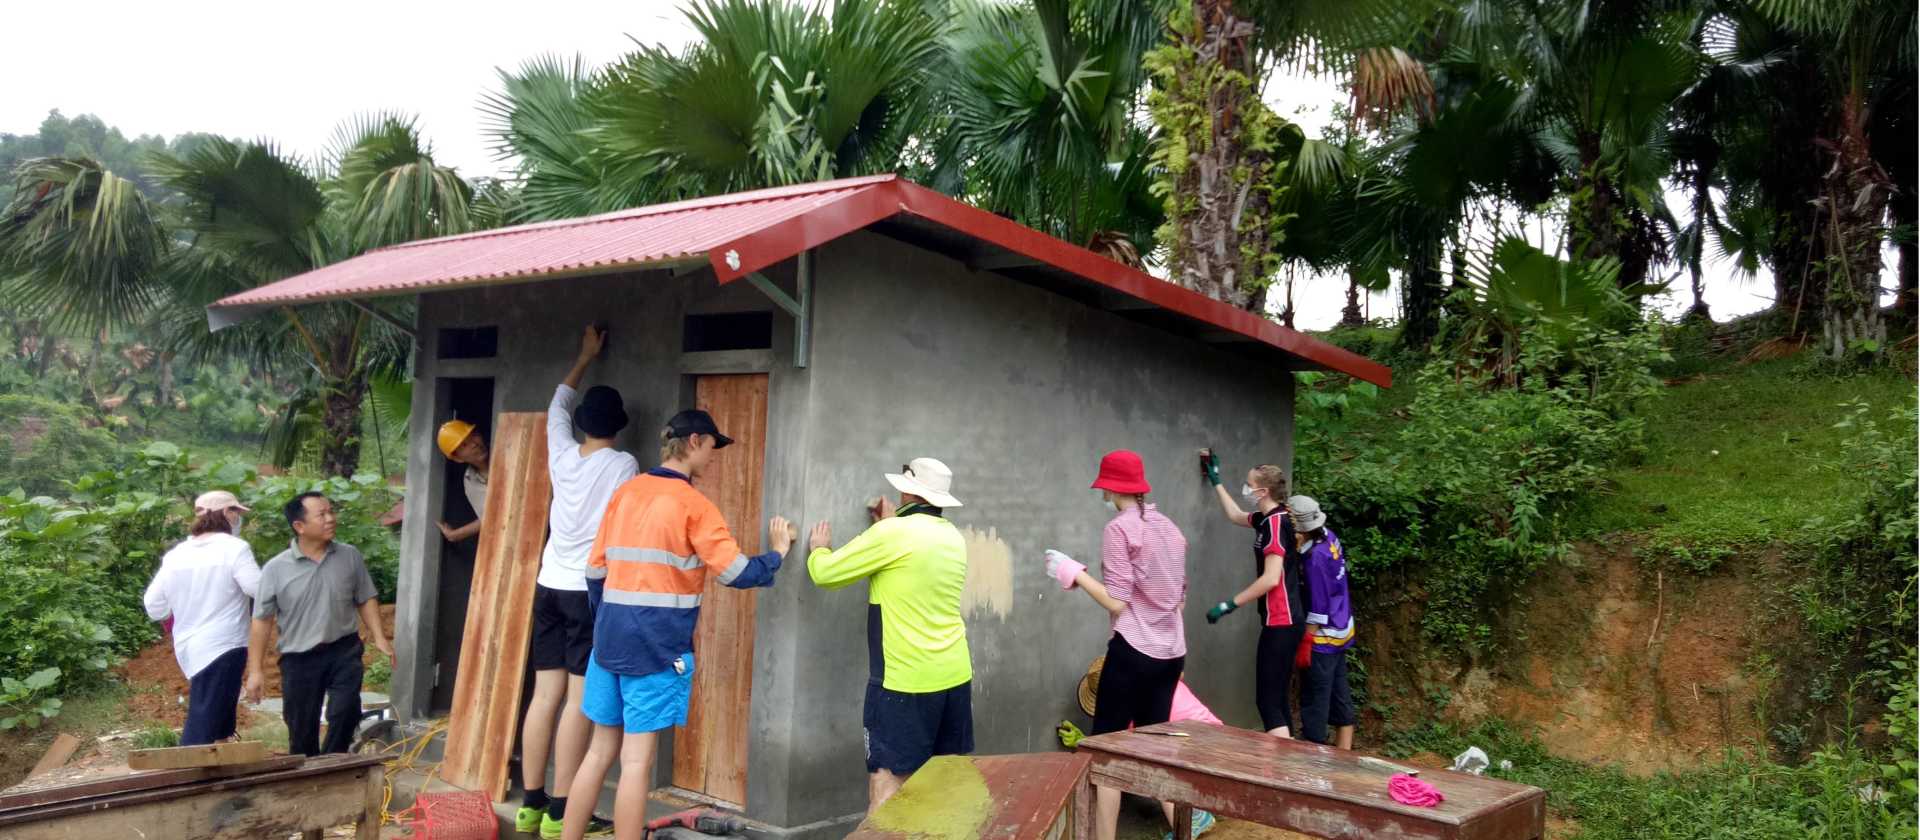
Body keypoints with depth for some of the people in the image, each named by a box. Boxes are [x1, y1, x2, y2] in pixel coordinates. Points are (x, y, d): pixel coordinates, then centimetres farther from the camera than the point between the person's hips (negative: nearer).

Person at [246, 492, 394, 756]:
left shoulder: (350, 556, 0)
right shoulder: (276, 569, -6)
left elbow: (365, 600, 8)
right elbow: (262, 620, -3)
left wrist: (379, 638, -4)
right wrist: (255, 671, -4)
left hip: (344, 650, 1)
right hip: (299, 658, -1)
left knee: (345, 711, -15)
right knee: (302, 730, 7)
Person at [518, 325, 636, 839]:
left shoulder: (562, 454, 9)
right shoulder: (622, 465, -6)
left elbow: (559, 404, 28)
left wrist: (586, 357, 39)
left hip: (549, 586, 6)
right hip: (592, 590, -6)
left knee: (546, 694, 8)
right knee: (580, 700, -4)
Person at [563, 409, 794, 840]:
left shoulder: (625, 492, 10)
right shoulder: (693, 504, -8)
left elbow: (595, 571, 13)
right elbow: (737, 573, -9)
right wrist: (777, 554, 10)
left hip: (610, 639, 6)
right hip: (657, 647, -6)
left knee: (601, 750, 15)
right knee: (636, 761, -1)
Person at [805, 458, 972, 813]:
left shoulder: (894, 534, -12)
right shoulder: (954, 539, 9)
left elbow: (825, 573, -5)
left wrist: (819, 549, 16)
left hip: (905, 678, -7)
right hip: (956, 675, 7)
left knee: (888, 780, -4)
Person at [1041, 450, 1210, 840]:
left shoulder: (1119, 529, -11)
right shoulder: (1170, 528, 11)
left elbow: (1116, 602, -15)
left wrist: (1074, 573, -6)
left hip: (1134, 651, -7)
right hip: (1171, 652, 7)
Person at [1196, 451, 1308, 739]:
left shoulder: (1276, 522, -16)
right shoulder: (1268, 519, 12)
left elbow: (1271, 578, -23)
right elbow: (1234, 515, 34)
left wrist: (1229, 605, -18)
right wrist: (1215, 480, 39)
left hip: (1281, 624, -10)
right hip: (1285, 623, 10)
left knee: (1268, 701, -10)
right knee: (1278, 699, 14)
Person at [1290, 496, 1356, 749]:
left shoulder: (1316, 558, -25)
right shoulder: (1328, 537, -2)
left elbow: (1318, 608, -21)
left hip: (1324, 637, -9)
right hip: (1342, 632, 9)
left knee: (1315, 698, 0)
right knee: (1339, 692, 18)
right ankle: (1344, 750, 28)